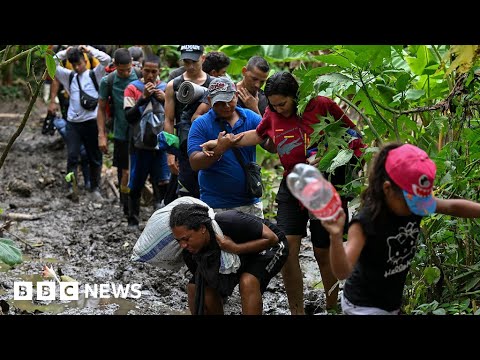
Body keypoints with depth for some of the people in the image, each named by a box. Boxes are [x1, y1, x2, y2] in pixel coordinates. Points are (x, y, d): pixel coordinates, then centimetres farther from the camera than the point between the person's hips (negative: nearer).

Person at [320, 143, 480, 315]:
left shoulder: (414, 203, -11)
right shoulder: (365, 223, -30)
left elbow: (452, 207, 3)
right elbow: (342, 272, -38)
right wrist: (336, 237, -55)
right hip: (364, 306, -7)